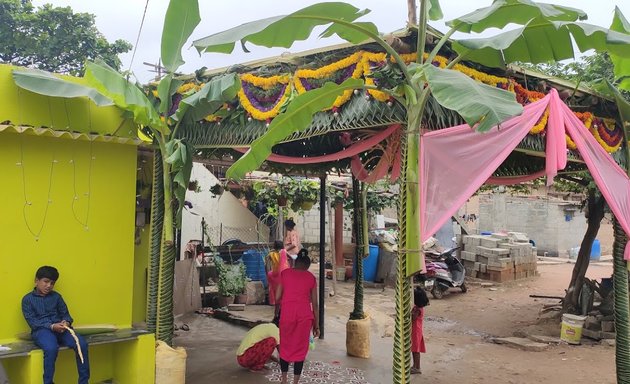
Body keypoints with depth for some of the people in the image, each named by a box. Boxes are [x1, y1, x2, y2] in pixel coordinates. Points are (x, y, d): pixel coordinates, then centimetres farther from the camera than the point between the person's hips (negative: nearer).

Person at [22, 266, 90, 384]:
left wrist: (66, 322, -9)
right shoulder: (27, 299, 6)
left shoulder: (56, 296, 17)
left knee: (82, 344, -24)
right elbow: (32, 321, -3)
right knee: (51, 348, -38)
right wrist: (51, 326, -18)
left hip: (60, 328, 3)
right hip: (41, 330, -3)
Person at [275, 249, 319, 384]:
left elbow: (277, 298, 8)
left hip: (287, 313, 0)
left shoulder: (285, 273, 10)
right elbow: (314, 304, 10)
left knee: (285, 346, 15)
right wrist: (316, 325, 15)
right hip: (304, 315, 0)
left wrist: (276, 313, 25)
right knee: (300, 348, 10)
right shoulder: (311, 277, 11)